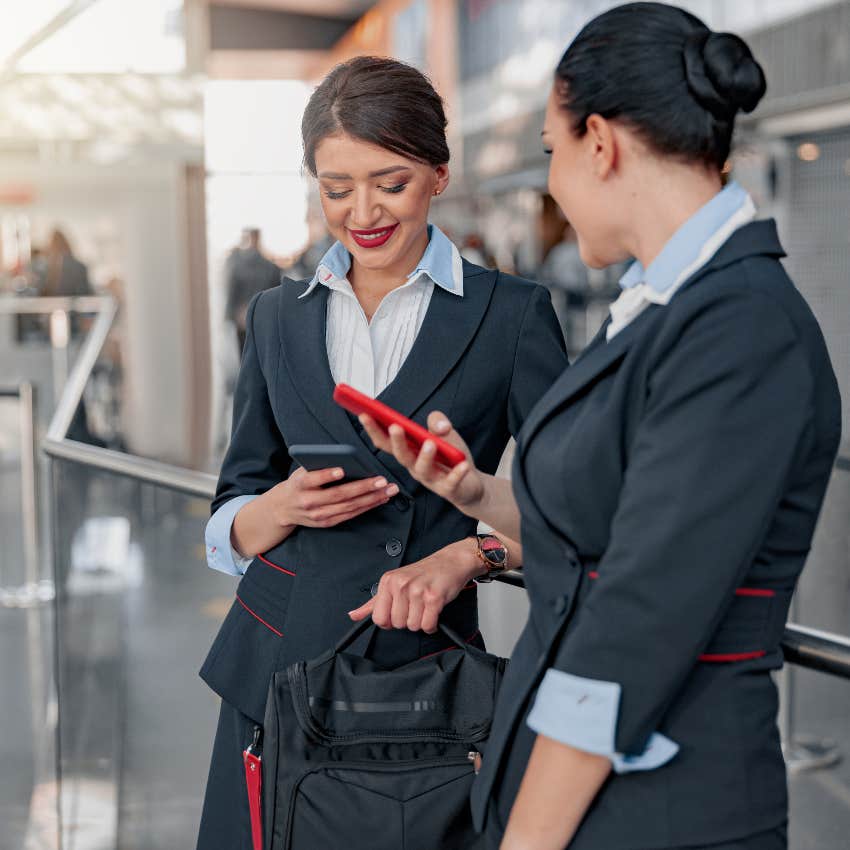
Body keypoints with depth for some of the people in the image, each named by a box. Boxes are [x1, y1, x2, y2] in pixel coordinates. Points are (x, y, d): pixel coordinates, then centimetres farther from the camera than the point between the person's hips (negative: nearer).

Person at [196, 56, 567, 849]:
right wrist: (284, 507, -10)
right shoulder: (277, 316, 8)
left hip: (425, 662, -3)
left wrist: (465, 554, -21)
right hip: (277, 664, 3)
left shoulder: (512, 314, -3)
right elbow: (231, 528, 12)